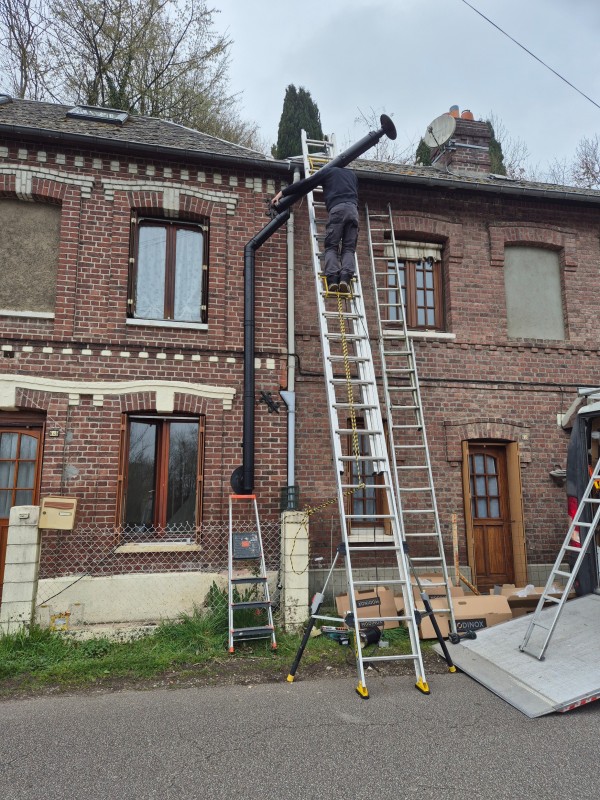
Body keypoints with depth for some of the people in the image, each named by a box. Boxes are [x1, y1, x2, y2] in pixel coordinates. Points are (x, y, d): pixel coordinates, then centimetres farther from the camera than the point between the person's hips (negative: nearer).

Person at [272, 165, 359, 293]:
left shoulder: (328, 171, 21)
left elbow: (305, 183, 18)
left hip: (337, 208, -3)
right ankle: (345, 278, -24)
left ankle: (333, 278, -24)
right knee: (349, 248, 0)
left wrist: (282, 192, 22)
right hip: (353, 209, 3)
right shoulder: (352, 174, 33)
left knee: (331, 247, -2)